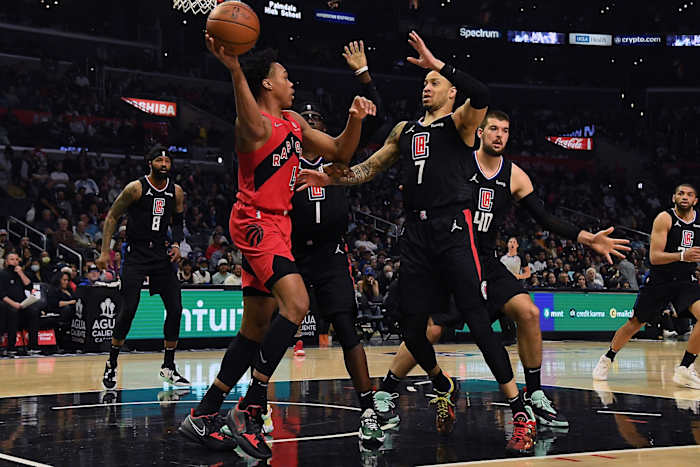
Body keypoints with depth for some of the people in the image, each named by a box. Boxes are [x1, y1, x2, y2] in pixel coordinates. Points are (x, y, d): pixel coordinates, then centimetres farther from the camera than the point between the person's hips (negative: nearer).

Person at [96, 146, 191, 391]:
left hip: (162, 253, 5)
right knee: (128, 310, -12)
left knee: (175, 309, -2)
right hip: (136, 253, -5)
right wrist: (105, 251, -9)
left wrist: (176, 243, 1)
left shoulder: (176, 192, 5)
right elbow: (112, 216, -4)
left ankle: (168, 366, 12)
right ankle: (111, 365, 5)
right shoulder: (136, 188, -9)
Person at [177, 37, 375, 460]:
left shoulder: (294, 122, 17)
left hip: (275, 225, 10)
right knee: (296, 304, -25)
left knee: (256, 330, 9)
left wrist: (356, 119, 0)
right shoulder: (257, 123, -12)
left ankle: (204, 415, 16)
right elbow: (254, 130, -39)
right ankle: (250, 409, -21)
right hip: (256, 222, -10)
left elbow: (340, 153, 20)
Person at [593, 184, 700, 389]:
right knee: (635, 323, 9)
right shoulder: (665, 218, -13)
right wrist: (682, 256, -33)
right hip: (659, 280, -3)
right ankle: (607, 359, 32)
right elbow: (654, 257, -20)